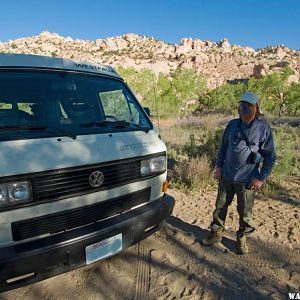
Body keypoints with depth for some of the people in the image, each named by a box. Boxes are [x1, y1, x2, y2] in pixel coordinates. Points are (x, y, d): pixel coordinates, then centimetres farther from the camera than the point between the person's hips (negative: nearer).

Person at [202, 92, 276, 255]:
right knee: (220, 206, 15)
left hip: (247, 180, -3)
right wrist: (219, 166, 7)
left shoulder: (263, 128, -9)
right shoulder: (232, 124, 1)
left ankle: (242, 238, 33)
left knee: (245, 212, 11)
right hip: (226, 176, 3)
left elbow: (270, 156, -5)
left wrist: (261, 178, -9)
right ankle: (216, 233, 34)